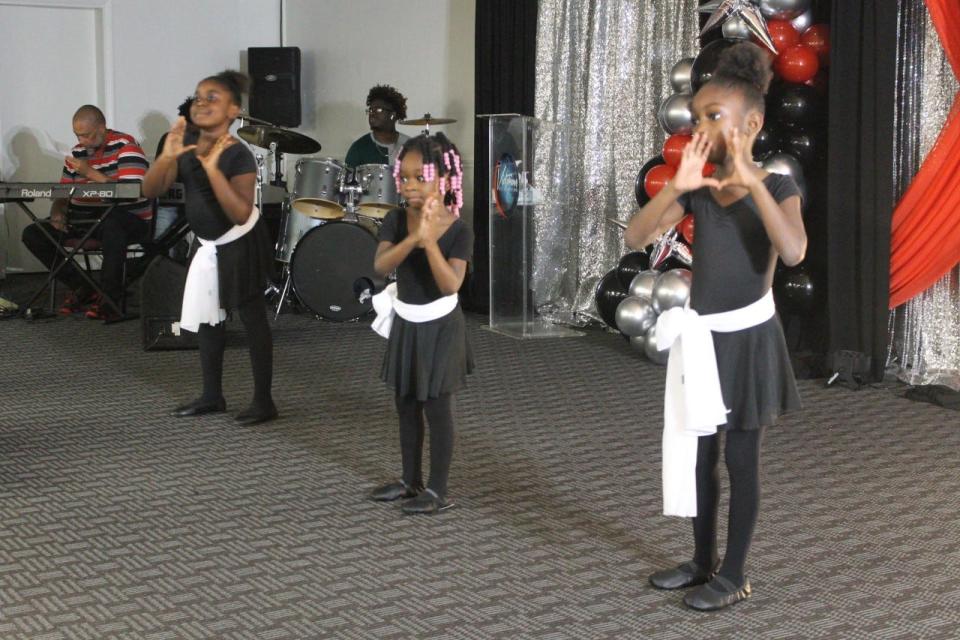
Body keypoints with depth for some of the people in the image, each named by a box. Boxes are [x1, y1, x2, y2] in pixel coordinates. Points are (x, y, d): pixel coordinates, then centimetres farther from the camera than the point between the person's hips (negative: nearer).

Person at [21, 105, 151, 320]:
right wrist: (57, 213, -4)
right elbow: (63, 195, 19)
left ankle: (109, 300, -28)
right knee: (32, 234, -3)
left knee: (112, 224, -42)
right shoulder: (77, 153, 12)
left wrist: (90, 172, -18)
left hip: (130, 220, -7)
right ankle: (81, 287, 3)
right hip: (83, 222, 7)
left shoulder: (126, 147, -9)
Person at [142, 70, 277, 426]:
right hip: (206, 246, 8)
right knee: (206, 317, 14)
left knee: (251, 317, -1)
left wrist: (212, 169, -37)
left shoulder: (238, 155, -23)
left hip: (240, 245, -8)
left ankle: (264, 401, 5)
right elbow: (150, 191, -6)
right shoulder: (186, 152, -2)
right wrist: (166, 157, -23)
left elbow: (241, 214, -32)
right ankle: (212, 396, 26)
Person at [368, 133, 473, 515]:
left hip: (440, 327, -5)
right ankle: (411, 480, 30)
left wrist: (430, 241, -37)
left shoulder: (458, 230, -17)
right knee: (406, 406, 16)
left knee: (437, 409, 1)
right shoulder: (396, 221, -6)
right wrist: (412, 238, -35)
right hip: (405, 324, 5)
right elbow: (380, 266, -21)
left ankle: (438, 491, 10)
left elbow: (451, 285, -27)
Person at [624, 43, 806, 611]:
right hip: (702, 336, 5)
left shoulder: (777, 187, -10)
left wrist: (751, 180, -29)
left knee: (742, 457, 4)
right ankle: (703, 562, 29)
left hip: (748, 337, -5)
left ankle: (734, 575, 15)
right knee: (700, 453, 14)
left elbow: (794, 252, -29)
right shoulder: (696, 190, 1)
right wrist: (677, 185, -21)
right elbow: (636, 238, -8)